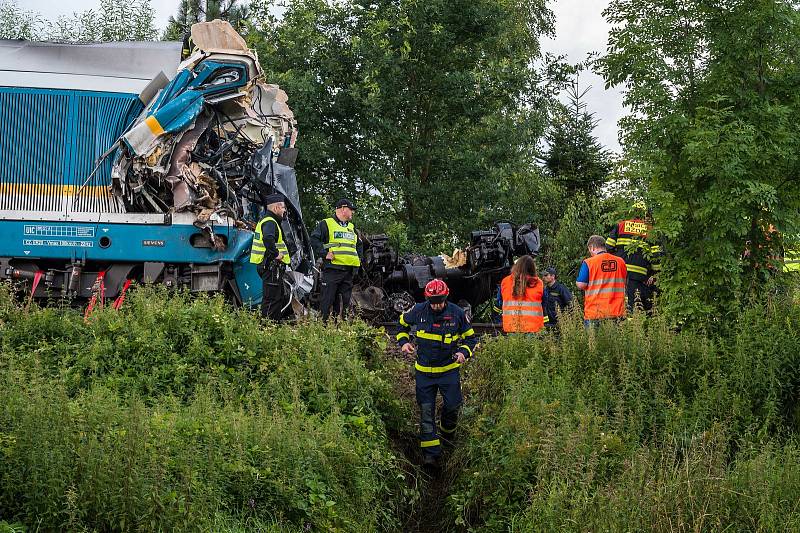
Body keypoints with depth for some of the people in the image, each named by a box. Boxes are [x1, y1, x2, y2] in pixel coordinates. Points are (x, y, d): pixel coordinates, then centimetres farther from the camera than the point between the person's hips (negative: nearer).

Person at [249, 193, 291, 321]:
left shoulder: (265, 221, 19)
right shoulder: (270, 222, -16)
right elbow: (268, 238, -37)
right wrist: (276, 254, -26)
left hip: (270, 267, 11)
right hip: (272, 266, -11)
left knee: (281, 297, 18)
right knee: (271, 298, -9)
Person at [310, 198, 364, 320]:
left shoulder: (351, 227, 23)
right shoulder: (326, 224, 0)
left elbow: (359, 245, 36)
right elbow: (314, 239, -10)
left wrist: (359, 258, 21)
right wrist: (324, 254, -15)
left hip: (349, 270, 7)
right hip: (332, 268, -7)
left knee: (344, 301, 7)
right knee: (327, 300, -8)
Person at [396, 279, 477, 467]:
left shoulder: (457, 314, -11)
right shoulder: (418, 311, -9)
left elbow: (470, 337, 2)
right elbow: (403, 322, 12)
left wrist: (463, 352, -15)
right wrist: (404, 342, -2)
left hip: (449, 369, -1)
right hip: (424, 370, 1)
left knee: (452, 406, 1)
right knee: (426, 411, -1)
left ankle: (448, 435, 33)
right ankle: (430, 451, 3)